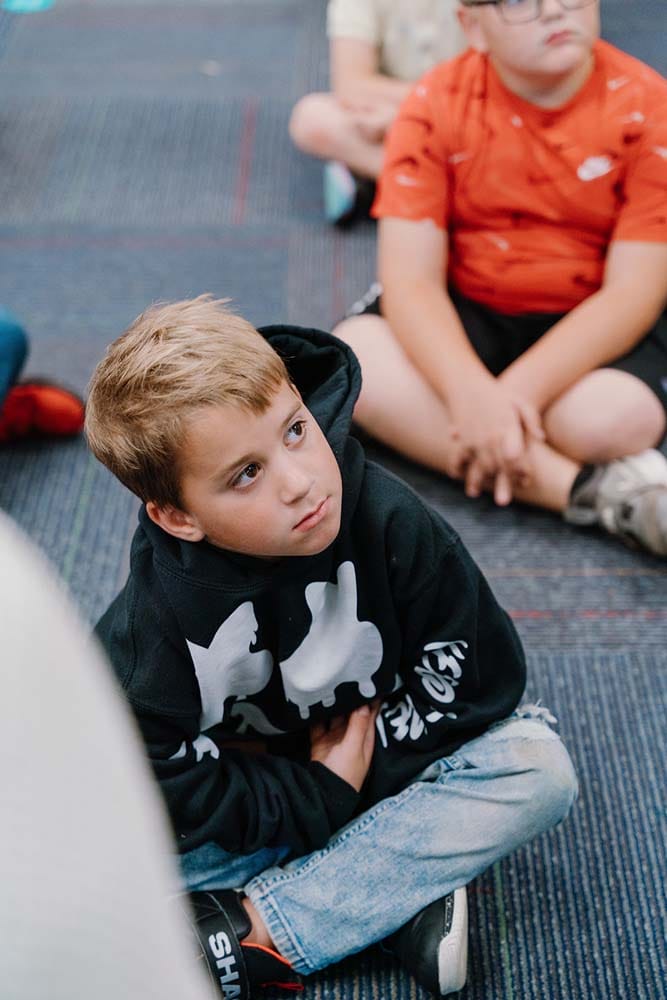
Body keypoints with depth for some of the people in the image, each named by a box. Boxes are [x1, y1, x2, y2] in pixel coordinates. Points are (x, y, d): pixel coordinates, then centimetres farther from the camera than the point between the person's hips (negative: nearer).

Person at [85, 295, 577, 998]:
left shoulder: (388, 524, -22)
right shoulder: (151, 625, -25)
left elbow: (482, 675, -14)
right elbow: (174, 791, -23)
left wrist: (365, 755, -18)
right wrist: (324, 793, -22)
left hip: (377, 765, 2)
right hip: (251, 824, -1)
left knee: (539, 768, -24)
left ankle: (248, 935, -27)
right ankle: (398, 895, -22)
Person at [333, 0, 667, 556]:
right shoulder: (437, 104, -10)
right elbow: (410, 277, -16)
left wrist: (518, 391, -29)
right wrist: (472, 392, -34)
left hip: (591, 324, -3)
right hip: (466, 313, 3)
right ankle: (594, 489, -31)